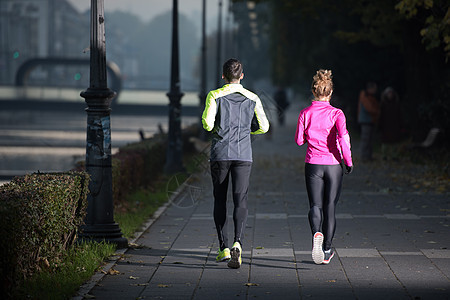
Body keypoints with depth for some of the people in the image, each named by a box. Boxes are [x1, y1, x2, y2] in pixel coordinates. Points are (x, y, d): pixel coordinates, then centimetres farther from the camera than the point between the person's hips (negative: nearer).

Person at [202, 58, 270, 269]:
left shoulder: (215, 96, -2)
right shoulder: (252, 99, 5)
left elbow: (207, 123, -12)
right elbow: (263, 127, 6)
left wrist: (214, 129, 11)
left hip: (220, 154, -1)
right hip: (243, 155, 1)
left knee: (220, 201, 12)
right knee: (240, 201, -4)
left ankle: (224, 248, 11)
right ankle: (237, 243, -26)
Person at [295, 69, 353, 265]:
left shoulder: (306, 113, -1)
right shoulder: (336, 113, -7)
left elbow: (299, 140, 4)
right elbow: (343, 136, -19)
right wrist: (348, 161, -10)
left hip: (313, 165, 1)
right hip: (334, 165, -1)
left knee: (315, 205, 5)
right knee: (330, 206, 10)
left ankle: (317, 234, -28)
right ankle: (327, 250, 17)